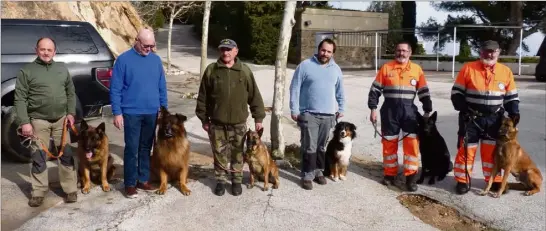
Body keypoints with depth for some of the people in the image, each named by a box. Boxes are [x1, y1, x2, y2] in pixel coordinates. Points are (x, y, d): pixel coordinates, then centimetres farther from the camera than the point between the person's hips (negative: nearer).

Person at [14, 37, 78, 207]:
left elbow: (71, 93, 14)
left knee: (66, 154, 7)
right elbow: (20, 99, -6)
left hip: (61, 119, 3)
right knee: (38, 157, 4)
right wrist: (24, 122, -13)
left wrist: (71, 113, 2)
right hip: (38, 120, -3)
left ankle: (71, 190, 16)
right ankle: (38, 193, 15)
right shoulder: (26, 71, -2)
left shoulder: (62, 69, 10)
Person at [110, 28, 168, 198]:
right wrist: (117, 112, -11)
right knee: (132, 149, 0)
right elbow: (115, 89, -7)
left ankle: (143, 180, 24)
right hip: (131, 113, -4)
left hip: (152, 113, 4)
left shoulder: (156, 60, 6)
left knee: (146, 148, 13)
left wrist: (164, 108, 11)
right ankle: (130, 183, 11)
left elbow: (162, 87, 12)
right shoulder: (124, 59, -7)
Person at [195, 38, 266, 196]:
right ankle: (221, 180, 26)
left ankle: (237, 180, 26)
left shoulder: (244, 71, -1)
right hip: (217, 123, 0)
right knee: (219, 154, 10)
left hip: (238, 123, 0)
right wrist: (204, 119, 4)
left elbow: (255, 96, 2)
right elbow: (202, 97, 4)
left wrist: (258, 118, 1)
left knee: (237, 154, 10)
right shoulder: (211, 70, -1)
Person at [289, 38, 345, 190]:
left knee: (322, 147, 13)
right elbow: (295, 88, -5)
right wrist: (294, 110, -8)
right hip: (308, 114, -4)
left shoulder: (336, 69, 9)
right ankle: (307, 175, 7)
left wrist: (341, 109, 15)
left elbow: (340, 91, 19)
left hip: (328, 115, 4)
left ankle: (318, 171, 26)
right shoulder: (305, 65, -5)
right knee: (309, 147, -3)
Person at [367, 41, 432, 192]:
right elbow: (375, 90, 2)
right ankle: (389, 174, 20)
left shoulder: (417, 69, 6)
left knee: (412, 144, -2)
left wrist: (427, 111, 8)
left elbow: (424, 92, 10)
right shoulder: (386, 68, 2)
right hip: (389, 110, 0)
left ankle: (411, 177, 7)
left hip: (409, 110, 1)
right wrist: (373, 109, -3)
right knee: (389, 143, 7)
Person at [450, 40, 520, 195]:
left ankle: (494, 181, 24)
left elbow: (511, 96, 11)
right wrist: (463, 109, -15)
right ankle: (462, 181, 13)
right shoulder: (468, 68, -4)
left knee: (492, 151, 12)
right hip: (470, 118, -2)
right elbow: (456, 92, -2)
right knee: (466, 150, 3)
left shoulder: (506, 71, 4)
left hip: (494, 119, 3)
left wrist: (514, 112, -3)